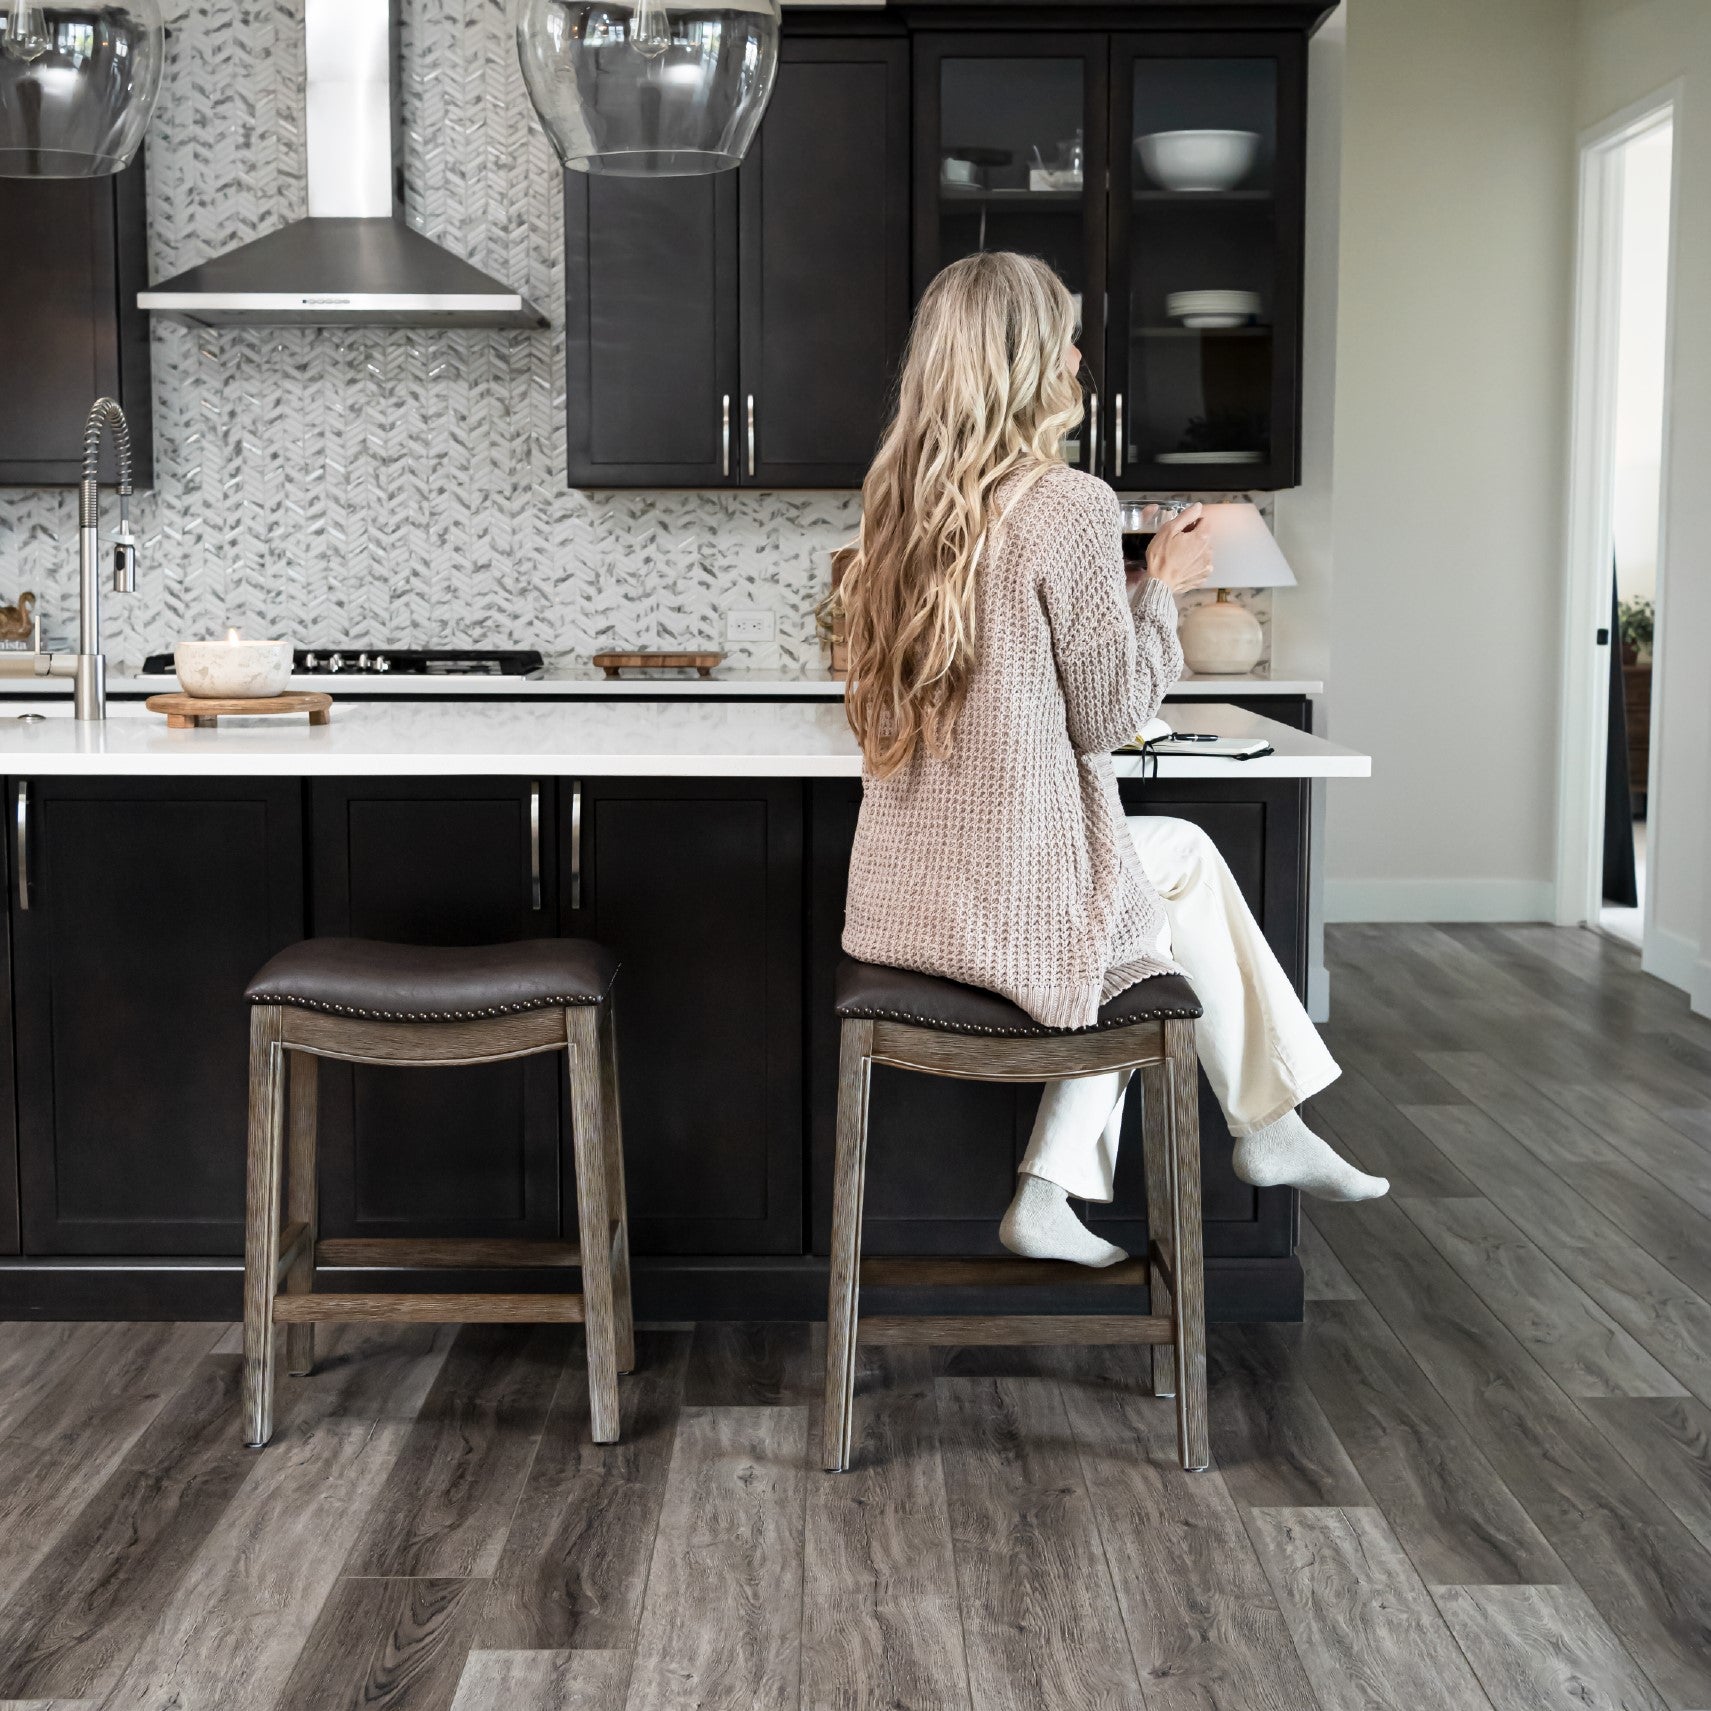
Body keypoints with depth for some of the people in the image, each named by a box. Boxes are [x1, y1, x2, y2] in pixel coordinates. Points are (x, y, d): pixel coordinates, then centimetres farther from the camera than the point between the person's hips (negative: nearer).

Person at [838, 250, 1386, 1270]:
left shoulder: (898, 498, 6)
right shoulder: (1070, 506, -16)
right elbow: (1111, 716, -9)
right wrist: (1163, 588, 5)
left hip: (906, 898, 7)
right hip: (1013, 904, -7)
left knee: (1178, 855, 27)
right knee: (1186, 859, 22)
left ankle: (1050, 1191, 21)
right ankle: (1268, 1129, 38)